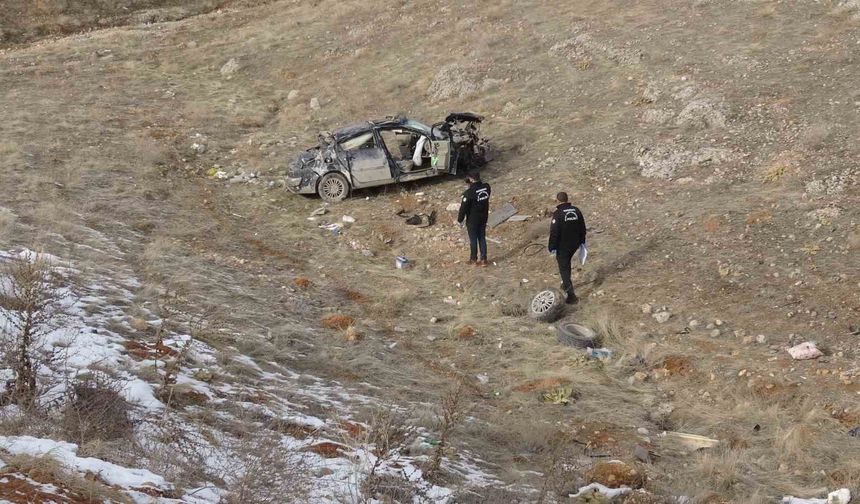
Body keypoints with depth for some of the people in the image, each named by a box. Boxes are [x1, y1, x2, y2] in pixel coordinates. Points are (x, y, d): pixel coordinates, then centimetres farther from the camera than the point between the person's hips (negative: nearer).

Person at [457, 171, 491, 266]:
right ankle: (483, 259, 18)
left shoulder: (469, 192, -25)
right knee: (482, 238, 14)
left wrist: (460, 220, -5)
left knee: (473, 239, 10)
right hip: (483, 218, 5)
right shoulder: (486, 187, -9)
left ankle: (473, 259, 24)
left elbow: (463, 207, -18)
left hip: (472, 220, -5)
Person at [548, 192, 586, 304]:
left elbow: (554, 232, -19)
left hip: (562, 247, -6)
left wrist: (552, 248, -12)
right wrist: (582, 242, 20)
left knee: (564, 269, 2)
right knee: (566, 262, 30)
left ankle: (571, 295, -5)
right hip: (575, 244, 6)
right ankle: (566, 285, 44)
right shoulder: (576, 211, 0)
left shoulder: (557, 214, -19)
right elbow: (582, 228, 9)